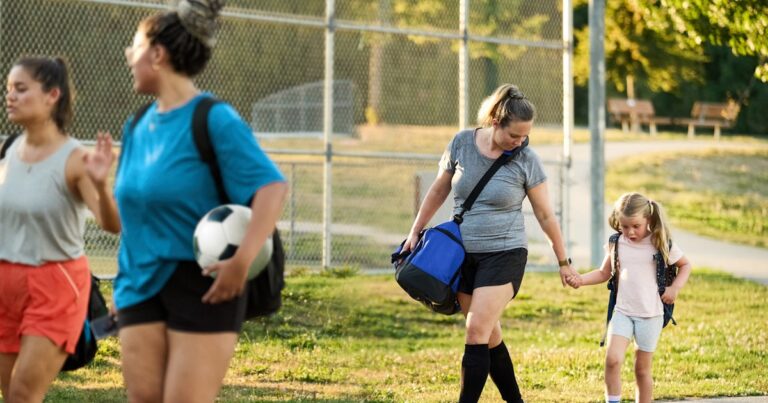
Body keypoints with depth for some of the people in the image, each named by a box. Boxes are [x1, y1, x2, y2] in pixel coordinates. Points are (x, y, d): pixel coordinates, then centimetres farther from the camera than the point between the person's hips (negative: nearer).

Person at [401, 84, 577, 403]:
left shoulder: (526, 160, -9)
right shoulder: (462, 144, -3)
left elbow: (545, 215, 0)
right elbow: (439, 190, 11)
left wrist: (563, 261, 5)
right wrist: (415, 232, 14)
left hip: (504, 254, -4)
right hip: (463, 255, 4)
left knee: (477, 333, -14)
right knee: (489, 337, 9)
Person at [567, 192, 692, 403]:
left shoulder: (661, 244, -3)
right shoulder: (616, 244, 3)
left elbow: (685, 265, 11)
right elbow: (604, 273, 14)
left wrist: (675, 287, -5)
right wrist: (581, 279, -3)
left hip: (650, 315, -1)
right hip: (622, 312, 1)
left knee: (642, 368, 6)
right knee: (612, 359, -18)